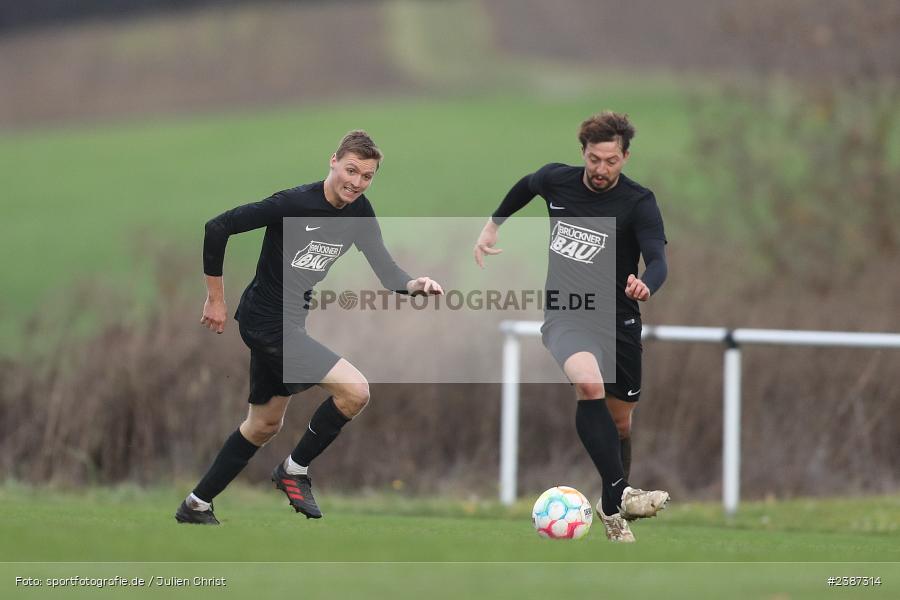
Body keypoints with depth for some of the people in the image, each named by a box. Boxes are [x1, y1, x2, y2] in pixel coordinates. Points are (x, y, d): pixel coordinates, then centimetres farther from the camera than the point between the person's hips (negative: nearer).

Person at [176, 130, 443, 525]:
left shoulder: (359, 213, -1)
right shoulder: (294, 203, -23)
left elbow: (384, 267, 0)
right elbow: (218, 228, -21)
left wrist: (413, 284, -23)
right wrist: (215, 298, -14)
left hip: (291, 322, 9)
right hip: (267, 324, -9)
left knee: (264, 425, 23)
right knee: (355, 390, -17)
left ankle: (196, 505, 35)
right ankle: (295, 470, 3)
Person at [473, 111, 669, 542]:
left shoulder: (638, 203, -10)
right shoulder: (556, 180, -1)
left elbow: (657, 260, -24)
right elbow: (526, 186, 24)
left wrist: (646, 285, -46)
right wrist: (493, 224, 31)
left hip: (617, 321, 1)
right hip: (565, 316, 0)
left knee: (620, 422, 10)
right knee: (588, 383, -31)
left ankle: (614, 505, 36)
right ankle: (619, 498, -36)